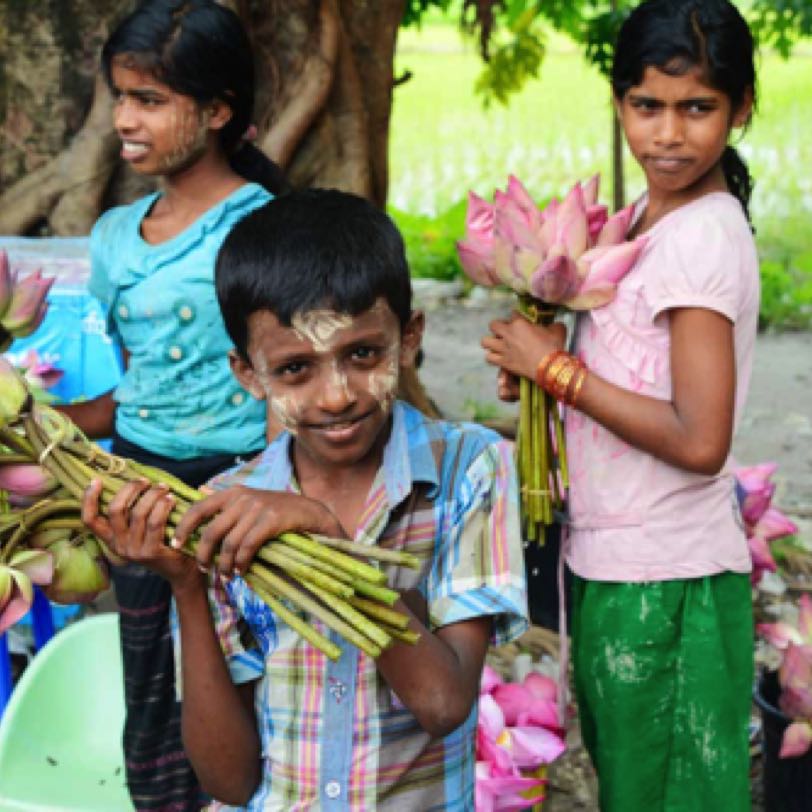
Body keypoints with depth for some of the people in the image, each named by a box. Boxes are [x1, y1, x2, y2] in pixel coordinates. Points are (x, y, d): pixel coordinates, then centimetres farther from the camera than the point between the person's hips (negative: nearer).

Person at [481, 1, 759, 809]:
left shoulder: (703, 235, -19)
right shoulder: (647, 216, 7)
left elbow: (697, 440, -24)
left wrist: (558, 369, -17)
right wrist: (538, 365, -2)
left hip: (667, 581, -8)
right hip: (614, 562, 8)